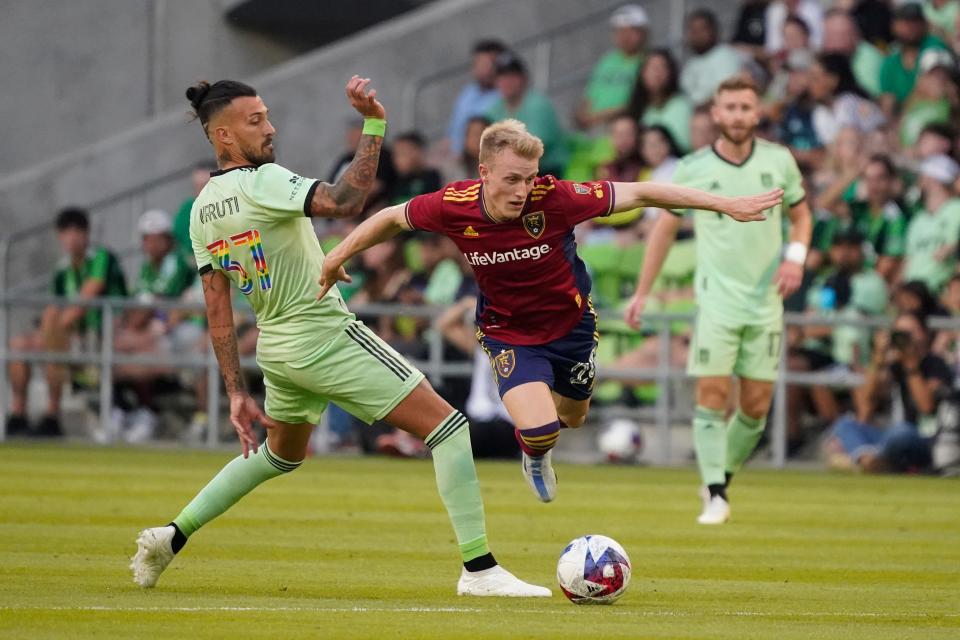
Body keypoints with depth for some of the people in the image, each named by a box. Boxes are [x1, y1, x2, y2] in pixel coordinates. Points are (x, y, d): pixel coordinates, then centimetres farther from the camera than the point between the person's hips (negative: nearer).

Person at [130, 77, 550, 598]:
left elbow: (218, 312, 8)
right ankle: (479, 570, -10)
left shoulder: (202, 211, 6)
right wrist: (373, 125, -28)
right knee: (448, 426, -4)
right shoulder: (262, 182, -18)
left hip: (275, 349, 9)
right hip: (327, 337, -9)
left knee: (281, 454, 34)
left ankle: (172, 535, 29)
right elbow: (344, 202, -33)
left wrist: (236, 394, 10)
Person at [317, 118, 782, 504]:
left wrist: (726, 205, -22)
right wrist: (338, 256, 2)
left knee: (572, 418, 22)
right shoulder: (452, 206, -27)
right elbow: (393, 219, -6)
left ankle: (539, 453, 62)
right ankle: (535, 456, 20)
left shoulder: (554, 198, -30)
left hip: (570, 325, 2)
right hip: (508, 333, -2)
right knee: (539, 430, -21)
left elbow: (639, 193, -23)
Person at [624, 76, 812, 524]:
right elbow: (665, 227, 8)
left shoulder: (779, 162, 2)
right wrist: (642, 293, 6)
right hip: (716, 299, -2)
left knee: (756, 406, 1)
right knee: (712, 395, -13)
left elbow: (800, 214, 15)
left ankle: (723, 476, 21)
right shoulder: (692, 169, -2)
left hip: (766, 301, 2)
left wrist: (796, 255, -6)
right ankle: (715, 495, -10)